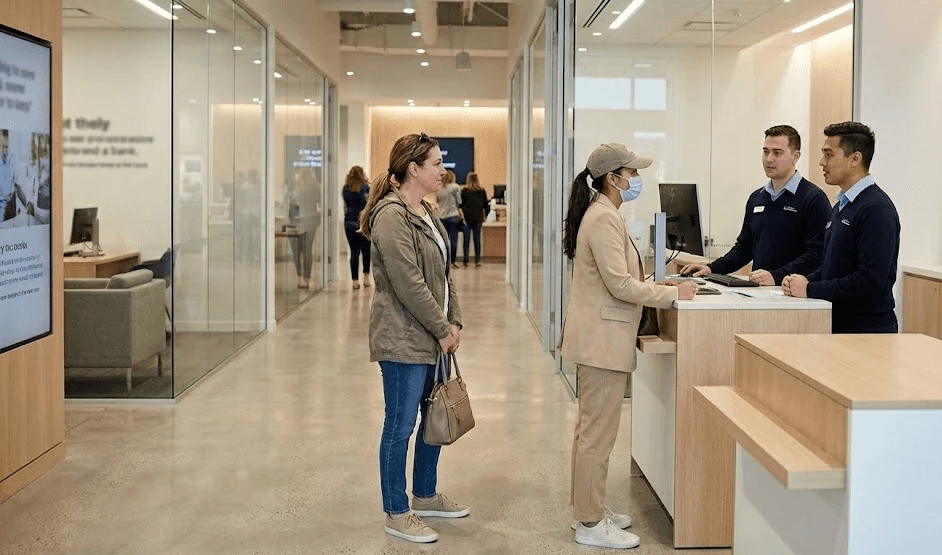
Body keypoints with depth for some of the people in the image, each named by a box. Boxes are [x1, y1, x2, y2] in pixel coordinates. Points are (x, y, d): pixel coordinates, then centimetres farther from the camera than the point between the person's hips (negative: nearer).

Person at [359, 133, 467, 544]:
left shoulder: (425, 212, 13)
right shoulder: (392, 216, -18)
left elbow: (444, 273, 16)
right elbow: (409, 285, -21)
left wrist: (453, 322, 7)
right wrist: (442, 329, -14)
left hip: (430, 337, 10)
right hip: (403, 339, -10)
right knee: (400, 425, 1)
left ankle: (425, 496, 35)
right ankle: (396, 514, 14)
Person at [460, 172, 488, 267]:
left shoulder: (464, 191, -3)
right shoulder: (482, 191, 3)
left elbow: (461, 204, -2)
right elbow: (485, 205, 7)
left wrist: (462, 216, 7)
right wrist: (485, 216, 16)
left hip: (467, 217, -2)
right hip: (478, 218, 2)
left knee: (466, 240, 3)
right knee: (477, 239, 6)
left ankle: (465, 260, 1)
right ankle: (477, 260, 4)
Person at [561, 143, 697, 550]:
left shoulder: (601, 214, 13)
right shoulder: (605, 218, -19)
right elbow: (620, 285, -23)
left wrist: (655, 286, 10)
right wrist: (673, 294, -14)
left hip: (597, 337, 11)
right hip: (602, 339, -11)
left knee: (590, 427, 18)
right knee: (599, 432, -2)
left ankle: (587, 507, 30)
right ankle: (591, 524, 8)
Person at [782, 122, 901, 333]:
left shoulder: (877, 209, -15)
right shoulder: (841, 206, 16)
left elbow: (871, 280, -22)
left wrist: (810, 289, -18)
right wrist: (807, 280, 2)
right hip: (838, 326, 8)